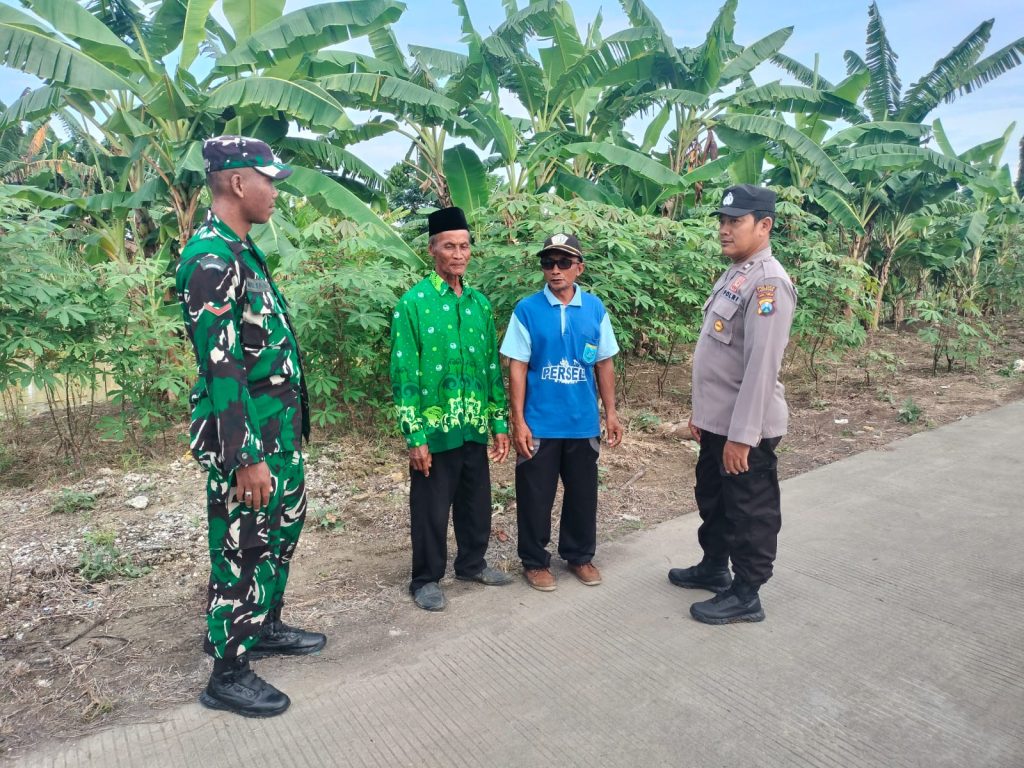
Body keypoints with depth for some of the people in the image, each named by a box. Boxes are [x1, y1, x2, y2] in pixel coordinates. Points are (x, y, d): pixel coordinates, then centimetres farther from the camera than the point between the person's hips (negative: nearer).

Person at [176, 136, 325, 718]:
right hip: (246, 437, -10)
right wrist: (245, 456, -23)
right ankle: (228, 675, 21)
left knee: (282, 529, 22)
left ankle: (265, 627, 41)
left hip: (280, 429, 10)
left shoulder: (243, 250, 12)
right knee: (242, 551, 3)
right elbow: (219, 365, -24)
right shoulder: (211, 258, -19)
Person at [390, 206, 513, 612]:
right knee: (431, 510, 8)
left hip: (475, 429, 6)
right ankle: (426, 579, 26)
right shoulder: (413, 303, -9)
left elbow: (493, 367, 12)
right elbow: (403, 375, -11)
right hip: (435, 431, -5)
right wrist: (415, 436, -14)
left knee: (476, 503, 17)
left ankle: (472, 563, 38)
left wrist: (500, 423, 9)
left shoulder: (479, 302, 8)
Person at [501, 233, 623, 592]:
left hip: (583, 422, 3)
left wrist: (611, 412, 5)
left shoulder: (595, 308, 1)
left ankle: (580, 555, 36)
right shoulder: (527, 310, -7)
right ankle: (535, 561, 28)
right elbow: (517, 368, -7)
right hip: (539, 424, -3)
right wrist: (518, 421, -10)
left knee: (583, 493, 16)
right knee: (535, 497, 9)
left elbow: (604, 364, 7)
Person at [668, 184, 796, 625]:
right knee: (713, 500, 23)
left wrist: (742, 435, -25)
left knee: (750, 513, 7)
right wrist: (701, 412, 18)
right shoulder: (733, 276, 11)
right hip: (716, 421, 10)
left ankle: (745, 596, 22)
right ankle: (713, 567, 42)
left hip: (746, 428, -10)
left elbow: (761, 366, -24)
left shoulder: (768, 283, -19)